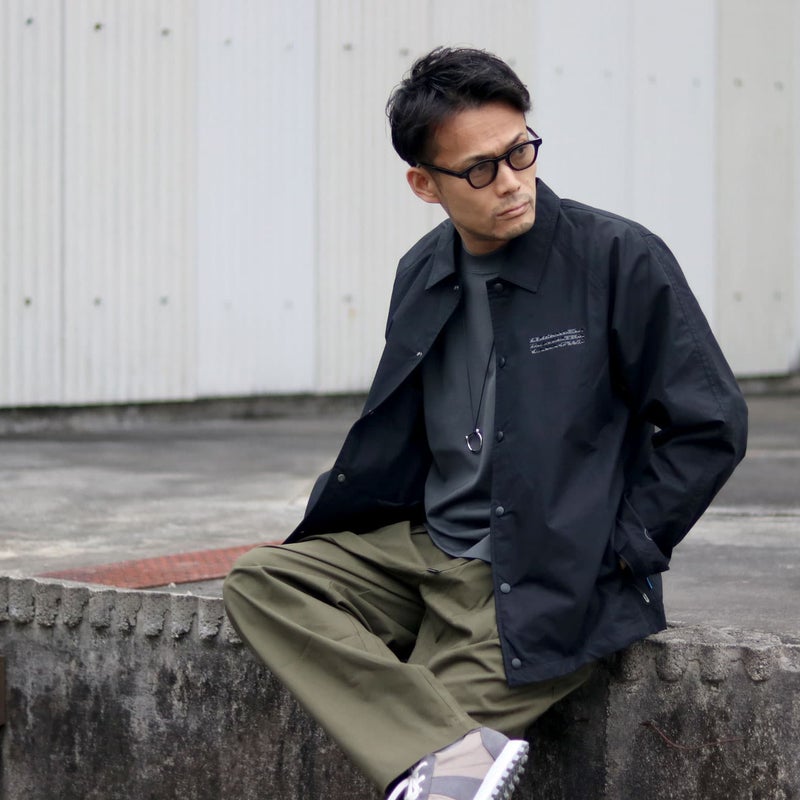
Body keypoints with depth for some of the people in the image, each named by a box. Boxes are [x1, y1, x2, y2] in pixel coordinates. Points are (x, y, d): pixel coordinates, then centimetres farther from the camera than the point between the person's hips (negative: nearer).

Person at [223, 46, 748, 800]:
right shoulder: (424, 273, 8)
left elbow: (709, 425, -8)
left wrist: (613, 554, -11)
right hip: (425, 548, 7)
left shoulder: (621, 259, -10)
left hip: (546, 587, -7)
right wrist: (320, 527, 9)